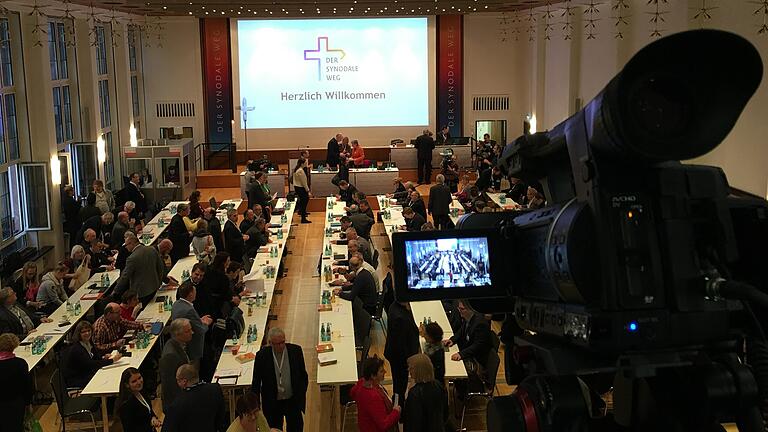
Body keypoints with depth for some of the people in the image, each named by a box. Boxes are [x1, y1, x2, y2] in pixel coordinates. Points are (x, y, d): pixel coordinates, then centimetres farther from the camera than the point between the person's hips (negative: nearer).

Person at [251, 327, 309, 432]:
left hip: (293, 400, 1)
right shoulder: (262, 355, -12)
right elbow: (256, 383, -3)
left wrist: (300, 397, -4)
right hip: (272, 403, -1)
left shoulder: (296, 351, -9)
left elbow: (304, 376, 1)